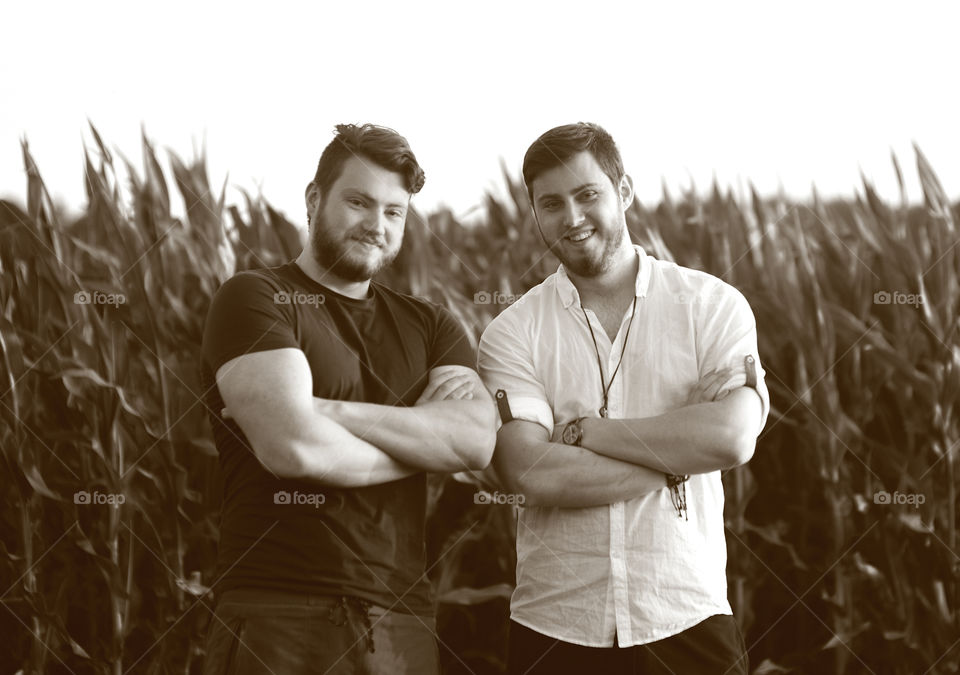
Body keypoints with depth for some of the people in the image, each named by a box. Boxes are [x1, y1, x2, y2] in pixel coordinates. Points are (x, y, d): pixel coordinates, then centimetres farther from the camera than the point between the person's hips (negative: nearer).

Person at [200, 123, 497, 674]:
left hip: (403, 626, 4)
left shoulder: (430, 326, 14)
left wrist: (324, 410, -13)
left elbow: (477, 440, -5)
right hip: (279, 623, -4)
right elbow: (295, 447, -17)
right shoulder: (255, 299, -1)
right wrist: (423, 440, -1)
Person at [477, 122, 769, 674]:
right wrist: (678, 458, -11)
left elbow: (733, 437, -14)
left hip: (686, 622, 0)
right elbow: (530, 473, -13)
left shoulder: (713, 306, 1)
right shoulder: (513, 333, 1)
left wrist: (582, 430, -10)